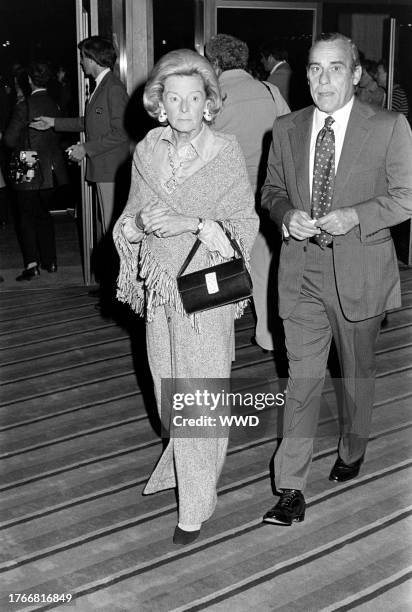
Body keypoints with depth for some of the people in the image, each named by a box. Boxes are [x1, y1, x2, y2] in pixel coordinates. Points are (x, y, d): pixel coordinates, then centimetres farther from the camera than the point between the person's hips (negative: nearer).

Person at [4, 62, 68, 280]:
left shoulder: (24, 106, -16)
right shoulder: (55, 105, -1)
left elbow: (9, 138, -14)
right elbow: (60, 134, 6)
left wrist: (22, 147, 5)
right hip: (52, 170, 5)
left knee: (26, 216, 5)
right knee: (44, 214, 18)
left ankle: (32, 263, -5)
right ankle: (50, 261, 22)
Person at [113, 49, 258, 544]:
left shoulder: (226, 154, -8)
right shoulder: (147, 152, 4)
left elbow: (244, 225, -9)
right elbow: (129, 222, 11)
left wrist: (192, 223, -22)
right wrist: (141, 223, -12)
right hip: (160, 287, 4)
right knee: (168, 386, 14)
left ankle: (196, 503, 13)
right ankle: (181, 461, 39)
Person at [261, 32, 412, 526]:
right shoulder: (286, 129, 5)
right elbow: (272, 190, 13)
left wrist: (355, 216, -20)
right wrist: (287, 216, -9)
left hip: (360, 269, -1)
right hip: (301, 269, 2)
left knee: (357, 371, 16)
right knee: (303, 375, -1)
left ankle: (352, 451, 42)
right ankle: (291, 489, 4)